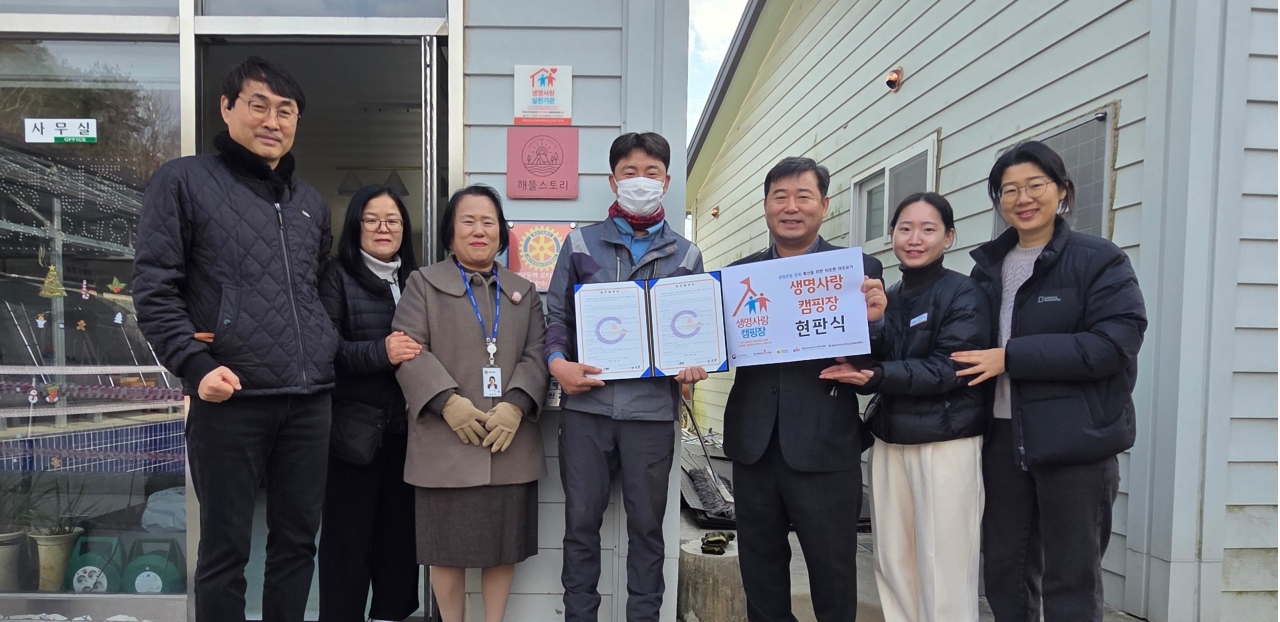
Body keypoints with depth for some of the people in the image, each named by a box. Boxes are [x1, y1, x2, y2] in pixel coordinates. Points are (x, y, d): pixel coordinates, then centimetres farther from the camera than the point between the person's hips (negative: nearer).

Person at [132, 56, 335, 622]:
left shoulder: (311, 204, 17)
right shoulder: (184, 181, 1)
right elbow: (154, 288, -4)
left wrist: (327, 351, 11)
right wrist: (196, 365, -14)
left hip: (310, 400, 5)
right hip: (230, 399, -5)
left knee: (298, 538, 13)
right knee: (225, 548, 6)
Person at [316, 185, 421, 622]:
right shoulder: (337, 276, 0)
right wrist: (381, 352, -23)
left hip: (407, 425, 4)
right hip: (356, 426, -4)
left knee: (400, 529, 10)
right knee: (348, 534, 3)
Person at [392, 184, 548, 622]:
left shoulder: (523, 291, 16)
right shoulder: (424, 283, 7)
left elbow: (536, 354, 5)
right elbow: (409, 350, -5)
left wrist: (516, 404, -12)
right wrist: (447, 401, -17)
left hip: (510, 441, 3)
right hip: (447, 441, -2)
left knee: (504, 545, 10)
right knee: (449, 546, 6)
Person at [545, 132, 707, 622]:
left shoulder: (685, 255, 11)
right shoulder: (581, 243, 9)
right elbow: (557, 314, 6)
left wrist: (694, 363, -9)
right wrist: (557, 360, -12)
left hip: (652, 404, 0)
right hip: (586, 402, 0)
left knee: (647, 522, 9)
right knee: (581, 520, 7)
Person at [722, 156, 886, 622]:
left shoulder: (859, 268, -2)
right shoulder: (739, 272, 7)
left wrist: (872, 320, -26)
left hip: (824, 448, -3)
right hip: (753, 445, 4)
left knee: (833, 575, 12)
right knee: (760, 578, 19)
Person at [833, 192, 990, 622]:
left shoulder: (964, 295, -5)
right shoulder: (886, 298, 12)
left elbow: (950, 369, -15)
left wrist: (877, 376, -24)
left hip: (946, 444, -5)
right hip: (890, 441, 6)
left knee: (943, 569, -1)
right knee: (892, 561, 9)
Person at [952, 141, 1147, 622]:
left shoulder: (1100, 262, -5)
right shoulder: (988, 266, 11)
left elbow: (1114, 344, -17)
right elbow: (970, 345, 17)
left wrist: (1011, 356, -19)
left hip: (1075, 441, -5)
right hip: (1003, 437, 5)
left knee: (1071, 581, 6)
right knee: (1005, 572, 16)